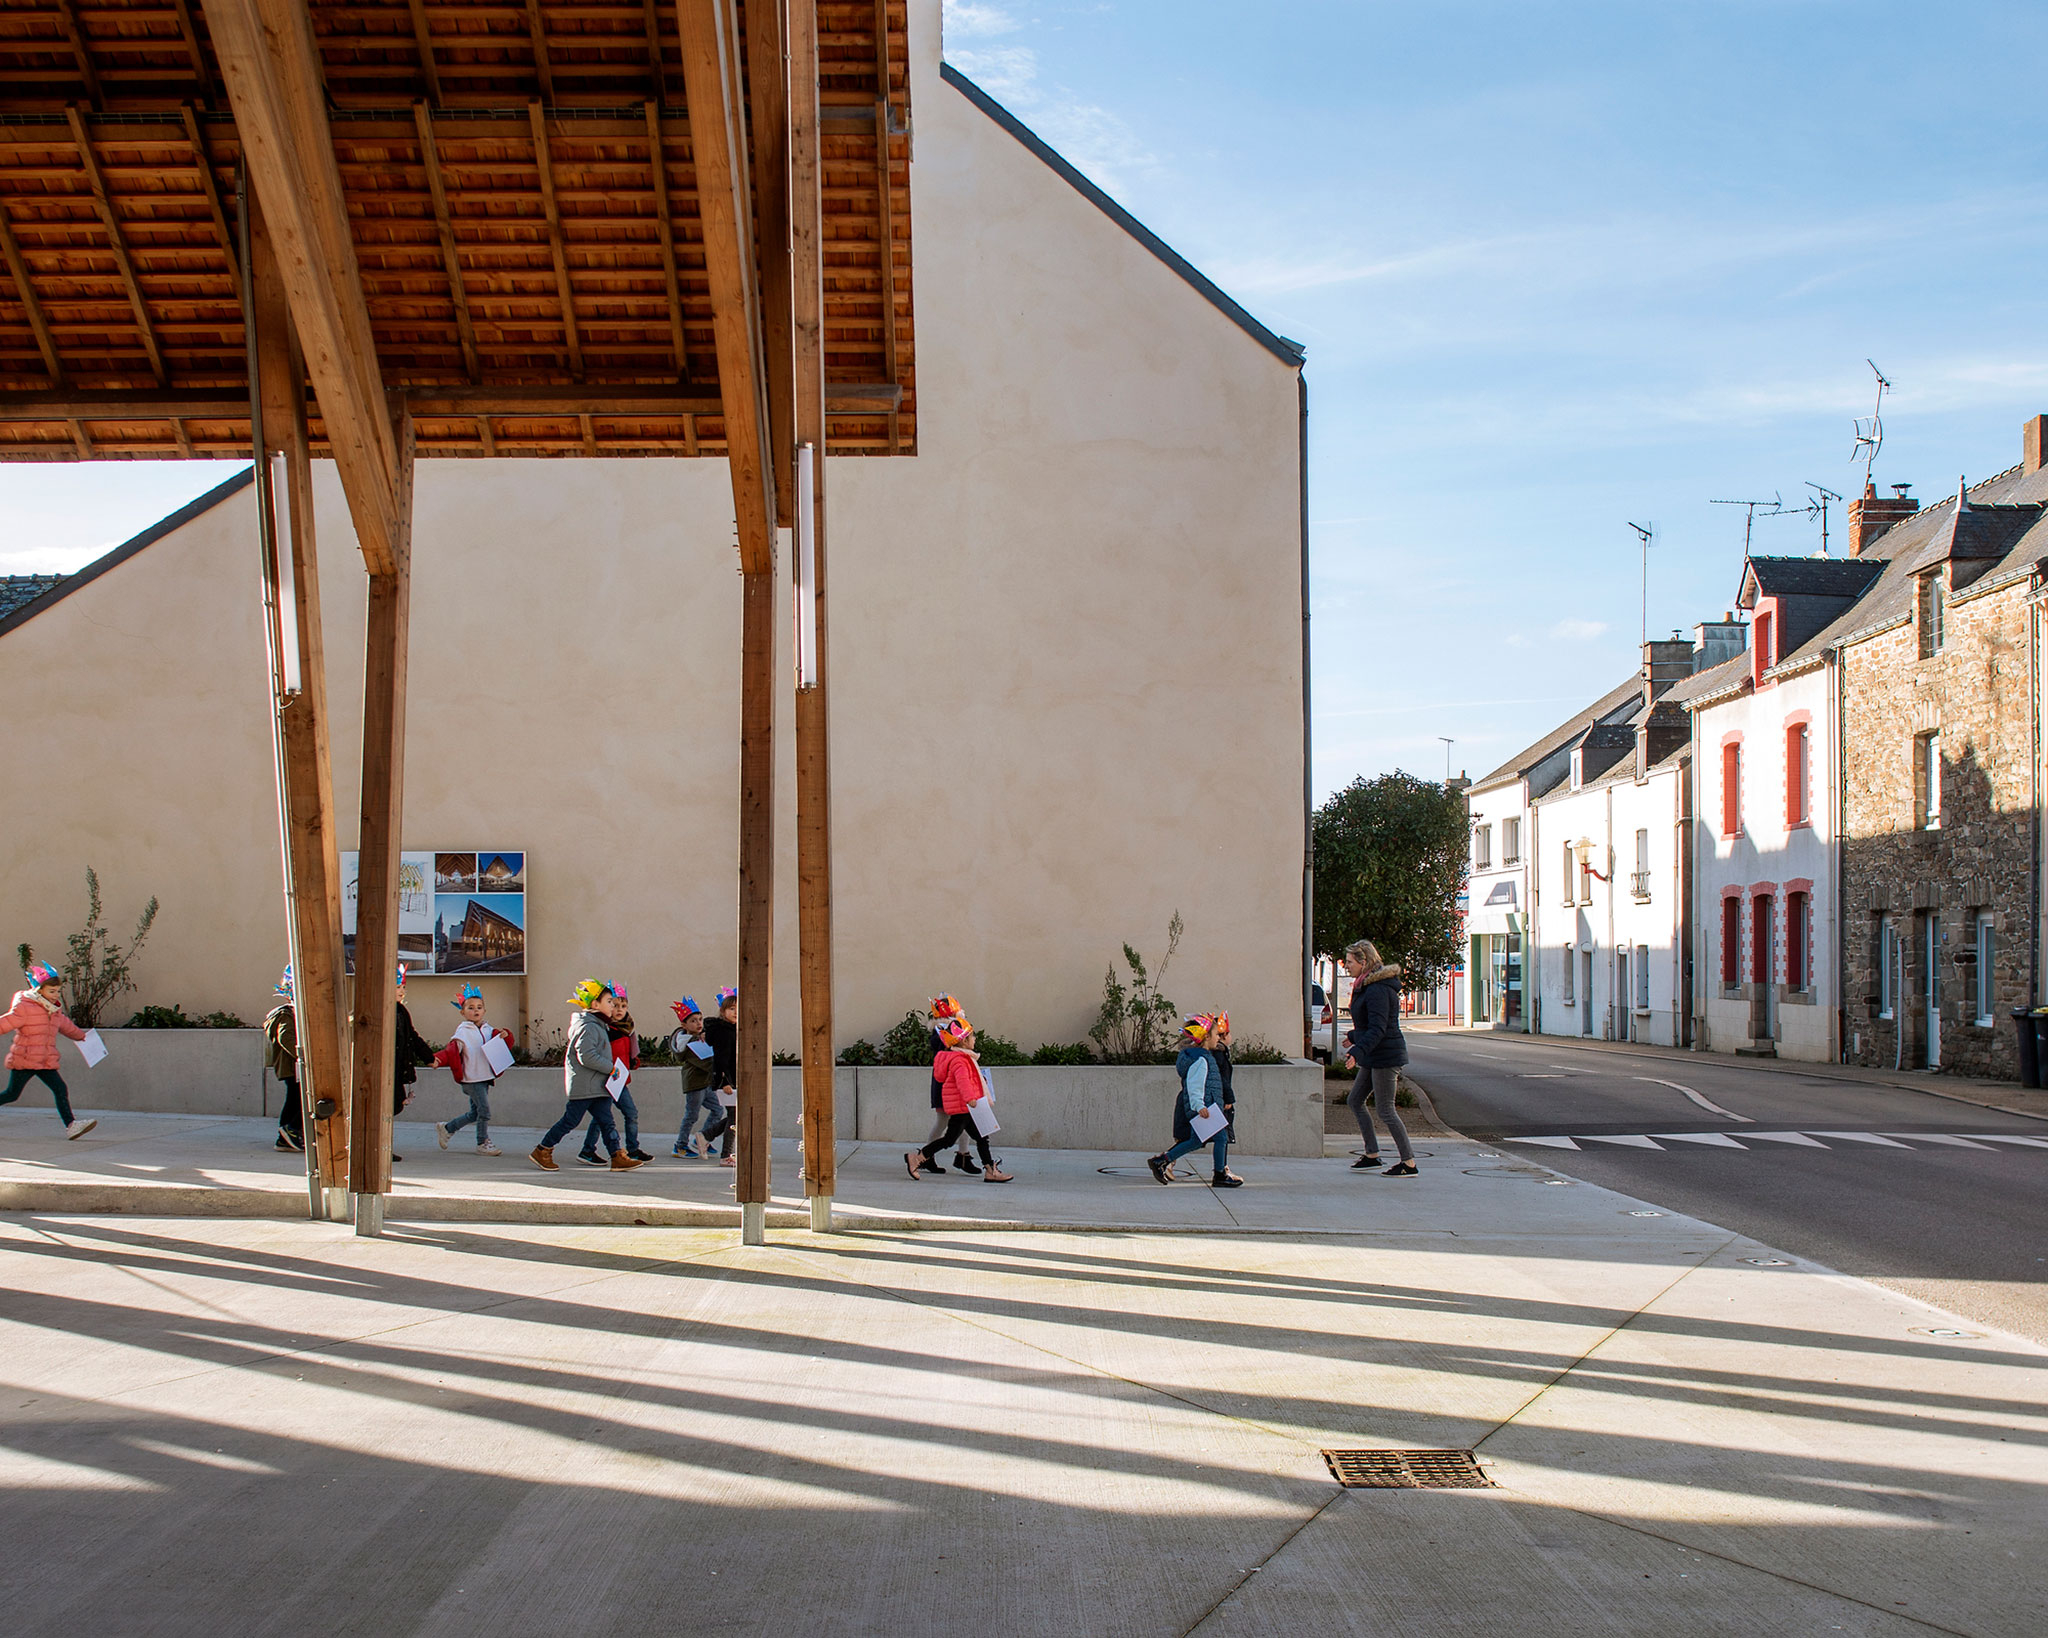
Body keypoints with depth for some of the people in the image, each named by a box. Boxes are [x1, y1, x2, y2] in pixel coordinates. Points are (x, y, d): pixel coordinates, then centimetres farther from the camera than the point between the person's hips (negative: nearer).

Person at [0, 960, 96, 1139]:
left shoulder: (54, 1009, 13)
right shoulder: (24, 1008, -13)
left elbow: (65, 1025, 33)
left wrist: (81, 1036, 47)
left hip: (45, 1063, 6)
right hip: (23, 1060, -6)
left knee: (60, 1089, -8)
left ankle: (70, 1126, -14)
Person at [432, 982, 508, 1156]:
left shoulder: (488, 1030, 12)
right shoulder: (463, 1032, -8)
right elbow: (451, 1051, -17)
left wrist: (504, 1035, -12)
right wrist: (437, 1059, -35)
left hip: (485, 1077, 7)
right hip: (471, 1078, -7)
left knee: (475, 1114, 14)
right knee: (484, 1110, -10)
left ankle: (446, 1128, 31)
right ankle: (483, 1143, 3)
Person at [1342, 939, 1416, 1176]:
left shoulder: (1378, 990, -20)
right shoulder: (1367, 986, 12)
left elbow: (1378, 1028, -28)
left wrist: (1358, 1051, -37)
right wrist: (1353, 1037, 40)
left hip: (1386, 1056, -11)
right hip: (1374, 1058, 11)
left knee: (1385, 1110, -6)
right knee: (1355, 1101, 14)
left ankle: (1409, 1163, 0)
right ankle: (1372, 1154, 21)